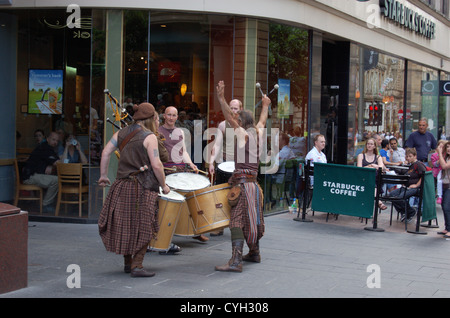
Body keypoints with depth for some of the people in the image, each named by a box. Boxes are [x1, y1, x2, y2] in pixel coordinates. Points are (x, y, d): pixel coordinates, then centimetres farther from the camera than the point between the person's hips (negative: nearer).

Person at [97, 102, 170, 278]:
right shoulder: (149, 137, -9)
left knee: (125, 225, 14)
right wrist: (163, 185, -2)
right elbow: (156, 165, -14)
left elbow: (105, 153, 5)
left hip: (122, 185, 6)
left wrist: (103, 175, 14)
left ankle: (128, 263, 23)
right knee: (143, 228, 2)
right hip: (143, 188, -6)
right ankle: (137, 266, -1)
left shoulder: (121, 133, 9)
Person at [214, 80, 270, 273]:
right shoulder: (258, 134, 11)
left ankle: (236, 261, -23)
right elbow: (262, 120, 30)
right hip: (254, 182, 8)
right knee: (252, 219, 21)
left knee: (237, 220, -14)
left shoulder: (243, 134, -9)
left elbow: (229, 118, -16)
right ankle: (254, 253, 35)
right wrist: (265, 106, 48)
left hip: (242, 183, -8)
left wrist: (221, 98, -19)